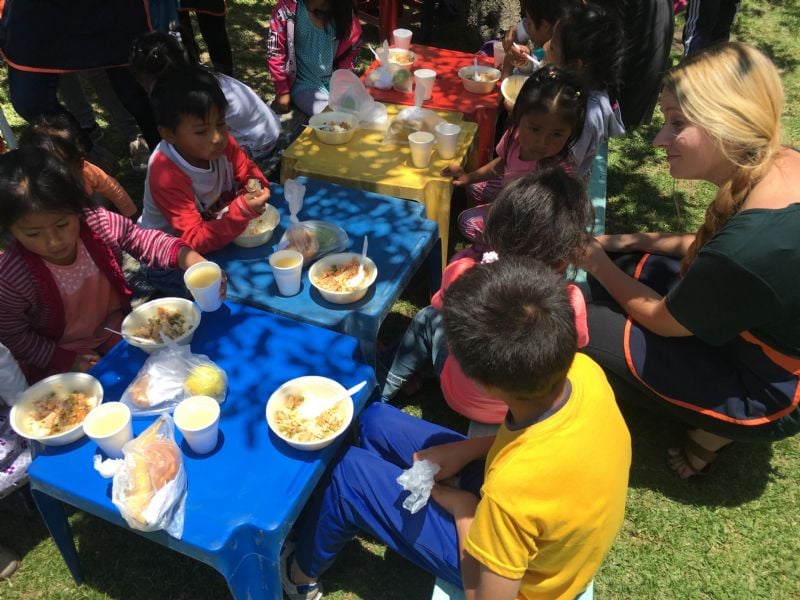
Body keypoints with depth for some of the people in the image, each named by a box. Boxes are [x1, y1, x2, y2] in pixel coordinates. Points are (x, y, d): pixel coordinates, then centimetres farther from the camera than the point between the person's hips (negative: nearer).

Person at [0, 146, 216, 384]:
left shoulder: (100, 223, -22)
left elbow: (145, 241, -11)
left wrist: (194, 261, -29)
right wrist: (67, 360, -15)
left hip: (114, 330, 3)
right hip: (59, 359, -3)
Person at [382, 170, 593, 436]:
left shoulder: (461, 270, -33)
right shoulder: (570, 302, -34)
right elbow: (576, 345, -9)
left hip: (461, 399, -1)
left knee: (426, 317, 24)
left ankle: (384, 392, 42)